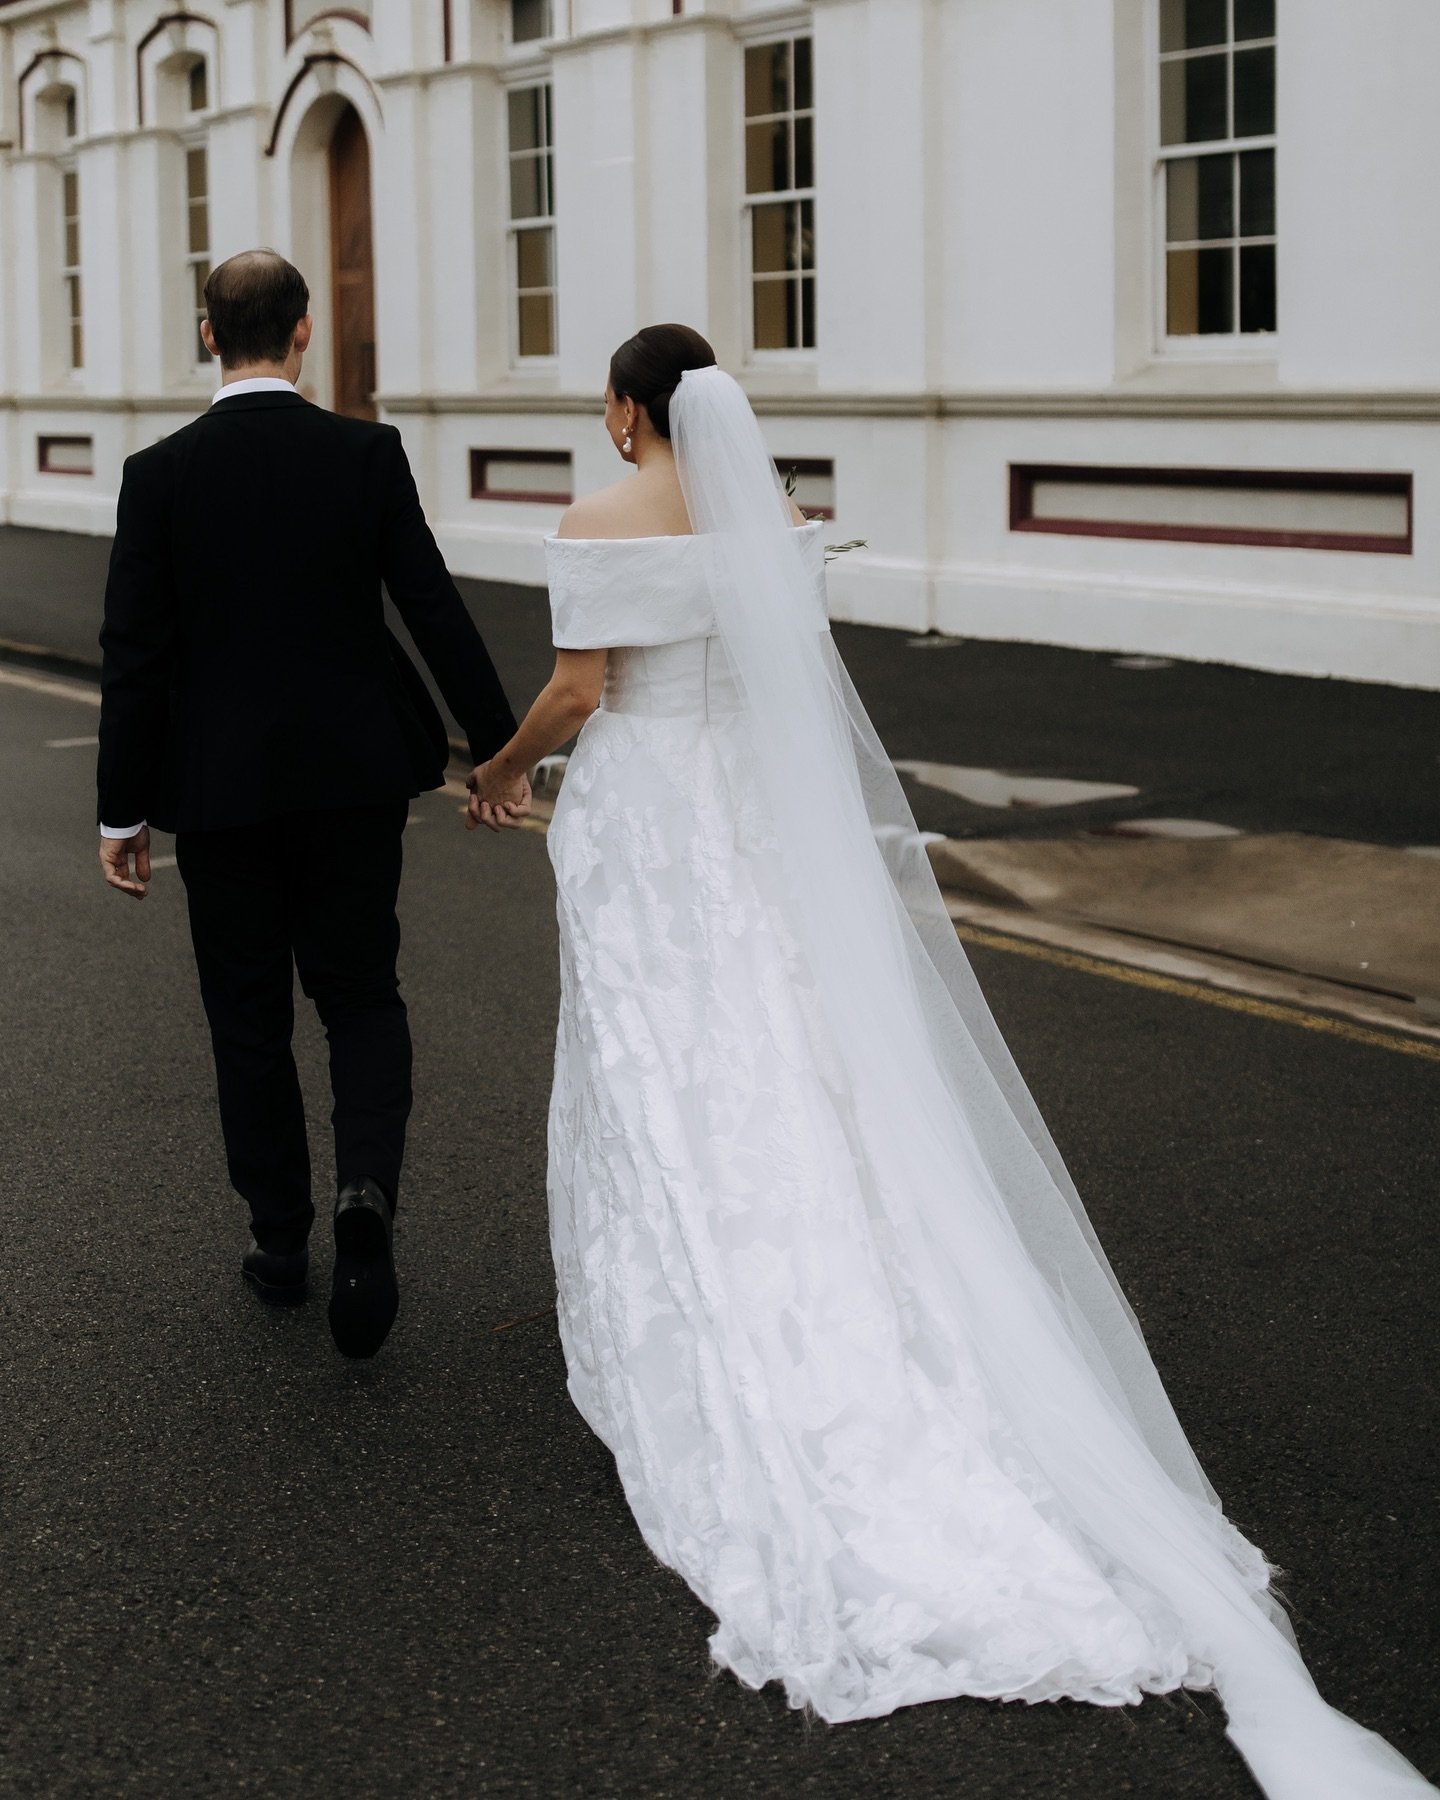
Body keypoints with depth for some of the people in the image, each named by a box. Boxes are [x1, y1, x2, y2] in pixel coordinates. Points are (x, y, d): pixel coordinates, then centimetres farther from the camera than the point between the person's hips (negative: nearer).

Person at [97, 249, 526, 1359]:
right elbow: (437, 612, -6)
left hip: (219, 788, 0)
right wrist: (499, 749, 3)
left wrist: (121, 813, 0)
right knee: (362, 997, 13)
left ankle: (281, 1243, 21)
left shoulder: (160, 475, -7)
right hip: (355, 776, 1)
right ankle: (367, 1191, -10)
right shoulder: (368, 455, -6)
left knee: (249, 1020, 13)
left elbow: (134, 654, -7)